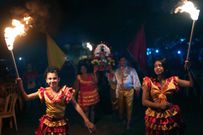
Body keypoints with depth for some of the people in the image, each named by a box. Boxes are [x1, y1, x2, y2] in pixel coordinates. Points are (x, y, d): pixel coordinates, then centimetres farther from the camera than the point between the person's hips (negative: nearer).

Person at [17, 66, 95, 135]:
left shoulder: (65, 91, -12)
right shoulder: (44, 92, -6)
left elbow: (76, 105, -12)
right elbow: (27, 97, -5)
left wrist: (86, 120, -15)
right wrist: (21, 87, -22)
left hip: (61, 124, -1)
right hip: (48, 124, 2)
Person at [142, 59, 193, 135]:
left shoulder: (172, 80, -2)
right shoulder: (149, 82, -4)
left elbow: (191, 84, -11)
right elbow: (144, 101, -7)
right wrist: (159, 105, -17)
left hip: (171, 116, 1)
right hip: (154, 117, -1)